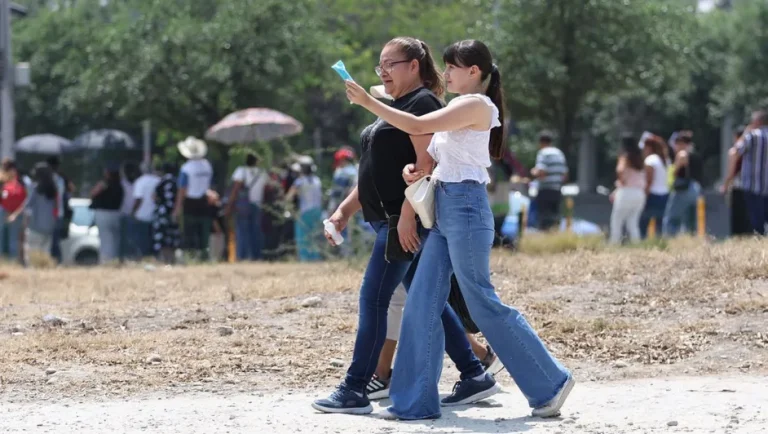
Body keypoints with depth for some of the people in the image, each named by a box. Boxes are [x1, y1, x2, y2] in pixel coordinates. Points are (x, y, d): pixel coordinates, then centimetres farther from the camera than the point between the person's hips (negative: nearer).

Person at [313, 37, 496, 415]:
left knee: (373, 298, -9)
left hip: (405, 219, -10)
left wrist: (406, 214, -26)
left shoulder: (421, 103, -9)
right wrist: (345, 210, 16)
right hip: (389, 218, 10)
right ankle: (474, 376, 13)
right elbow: (376, 173, 23)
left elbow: (425, 163, -20)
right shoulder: (394, 109, 21)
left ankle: (354, 390, -7)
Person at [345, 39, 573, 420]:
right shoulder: (459, 110, 19)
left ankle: (550, 382, 5)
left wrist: (367, 101, -14)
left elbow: (417, 126, -18)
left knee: (483, 303, -5)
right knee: (421, 306, 4)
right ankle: (415, 400, 5)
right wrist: (417, 170, 1)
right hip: (444, 209, 10)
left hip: (465, 207, -9)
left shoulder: (476, 104, -10)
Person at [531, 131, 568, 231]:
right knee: (555, 220, 12)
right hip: (557, 191, 7)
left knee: (544, 223, -7)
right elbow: (565, 175, 17)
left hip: (545, 191, -7)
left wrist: (534, 172, -1)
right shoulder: (560, 153, 14)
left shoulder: (543, 153, -10)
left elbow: (541, 173, -20)